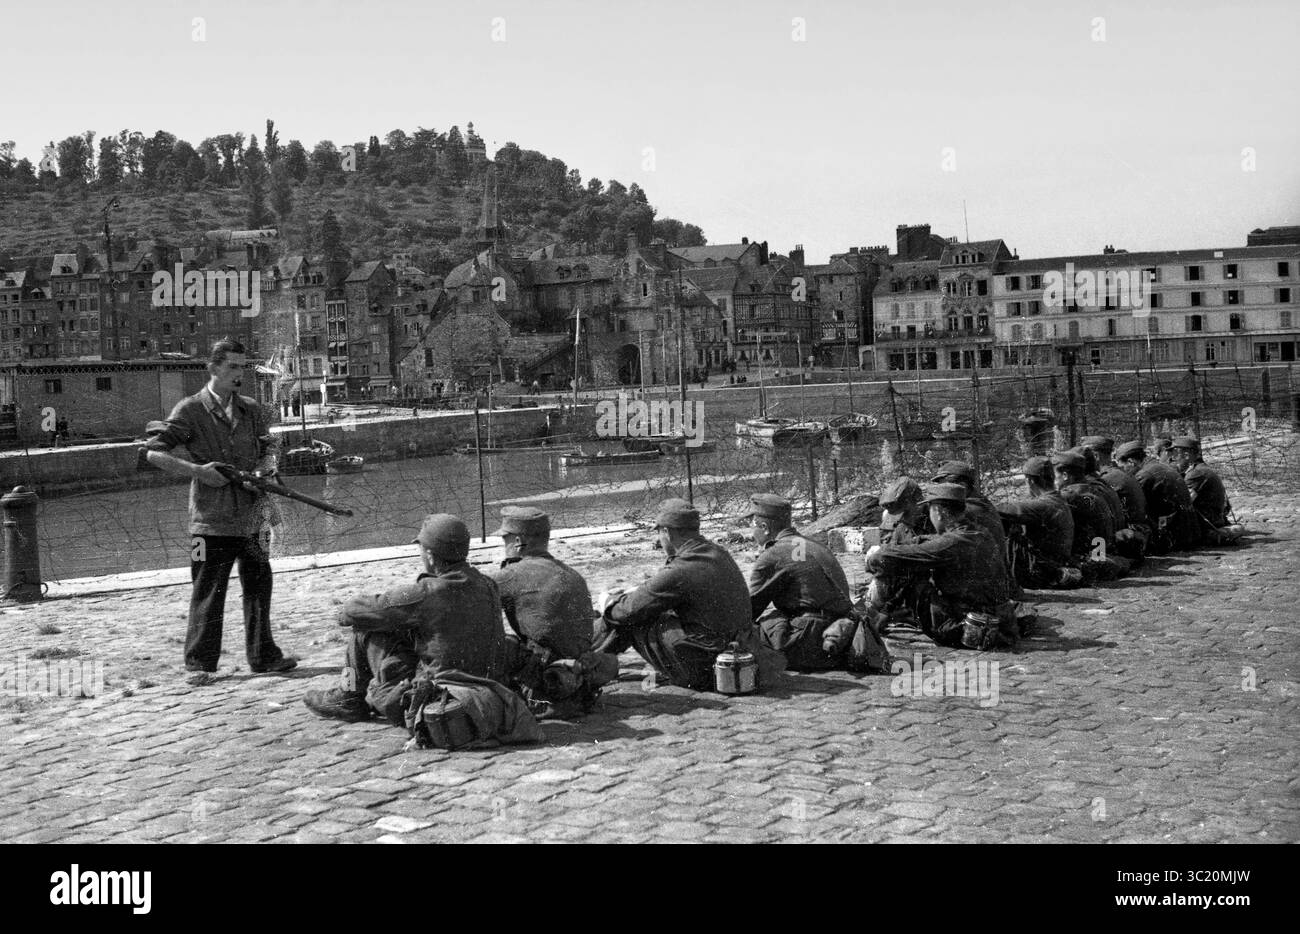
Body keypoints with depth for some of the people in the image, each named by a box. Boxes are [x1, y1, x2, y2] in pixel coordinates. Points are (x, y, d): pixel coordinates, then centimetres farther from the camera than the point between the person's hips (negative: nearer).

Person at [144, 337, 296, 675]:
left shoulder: (251, 410, 11)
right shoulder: (190, 410, -4)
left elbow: (270, 448, 16)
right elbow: (154, 452, -6)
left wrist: (264, 468, -7)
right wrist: (197, 471, -15)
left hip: (252, 515, 5)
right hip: (212, 519, -5)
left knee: (259, 587, 10)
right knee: (208, 594, -1)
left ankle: (264, 657, 22)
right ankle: (199, 665, 9)